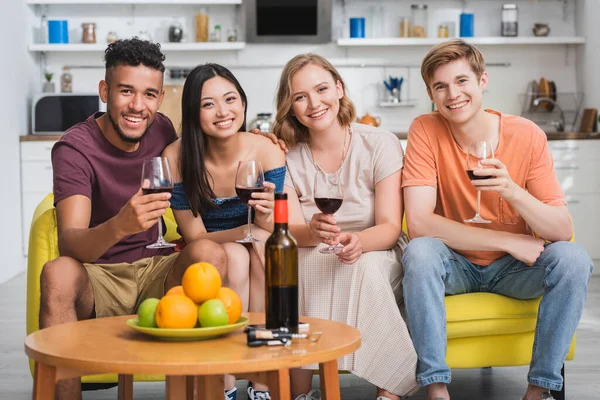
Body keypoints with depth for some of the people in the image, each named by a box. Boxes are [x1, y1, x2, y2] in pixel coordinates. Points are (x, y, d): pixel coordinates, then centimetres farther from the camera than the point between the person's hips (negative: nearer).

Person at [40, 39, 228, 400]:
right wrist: (119, 226, -52)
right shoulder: (75, 148, -15)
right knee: (58, 274, -36)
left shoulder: (162, 130, 1)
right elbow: (69, 242, -30)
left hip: (153, 273, 4)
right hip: (97, 278, -4)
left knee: (210, 253, -25)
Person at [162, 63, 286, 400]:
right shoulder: (176, 157, -18)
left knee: (261, 244, -31)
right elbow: (194, 236, -14)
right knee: (234, 255, -32)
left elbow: (274, 231, -13)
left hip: (260, 263, 1)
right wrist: (246, 230, -30)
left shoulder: (267, 151, -15)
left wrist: (267, 217, -37)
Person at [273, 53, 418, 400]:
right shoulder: (286, 156, 1)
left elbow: (390, 227, -11)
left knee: (363, 265, -35)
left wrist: (359, 241, -35)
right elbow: (291, 230, -9)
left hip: (376, 259, -1)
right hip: (313, 265, 2)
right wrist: (312, 232, -35)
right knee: (297, 267, -32)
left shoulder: (380, 144, -5)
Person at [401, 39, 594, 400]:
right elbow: (419, 223, -23)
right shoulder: (426, 131, -14)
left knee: (572, 257, -26)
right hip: (455, 264, -1)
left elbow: (563, 230, -17)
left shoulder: (528, 136, -12)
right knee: (420, 252, -32)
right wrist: (511, 241, -23)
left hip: (514, 267, 1)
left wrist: (512, 191, -36)